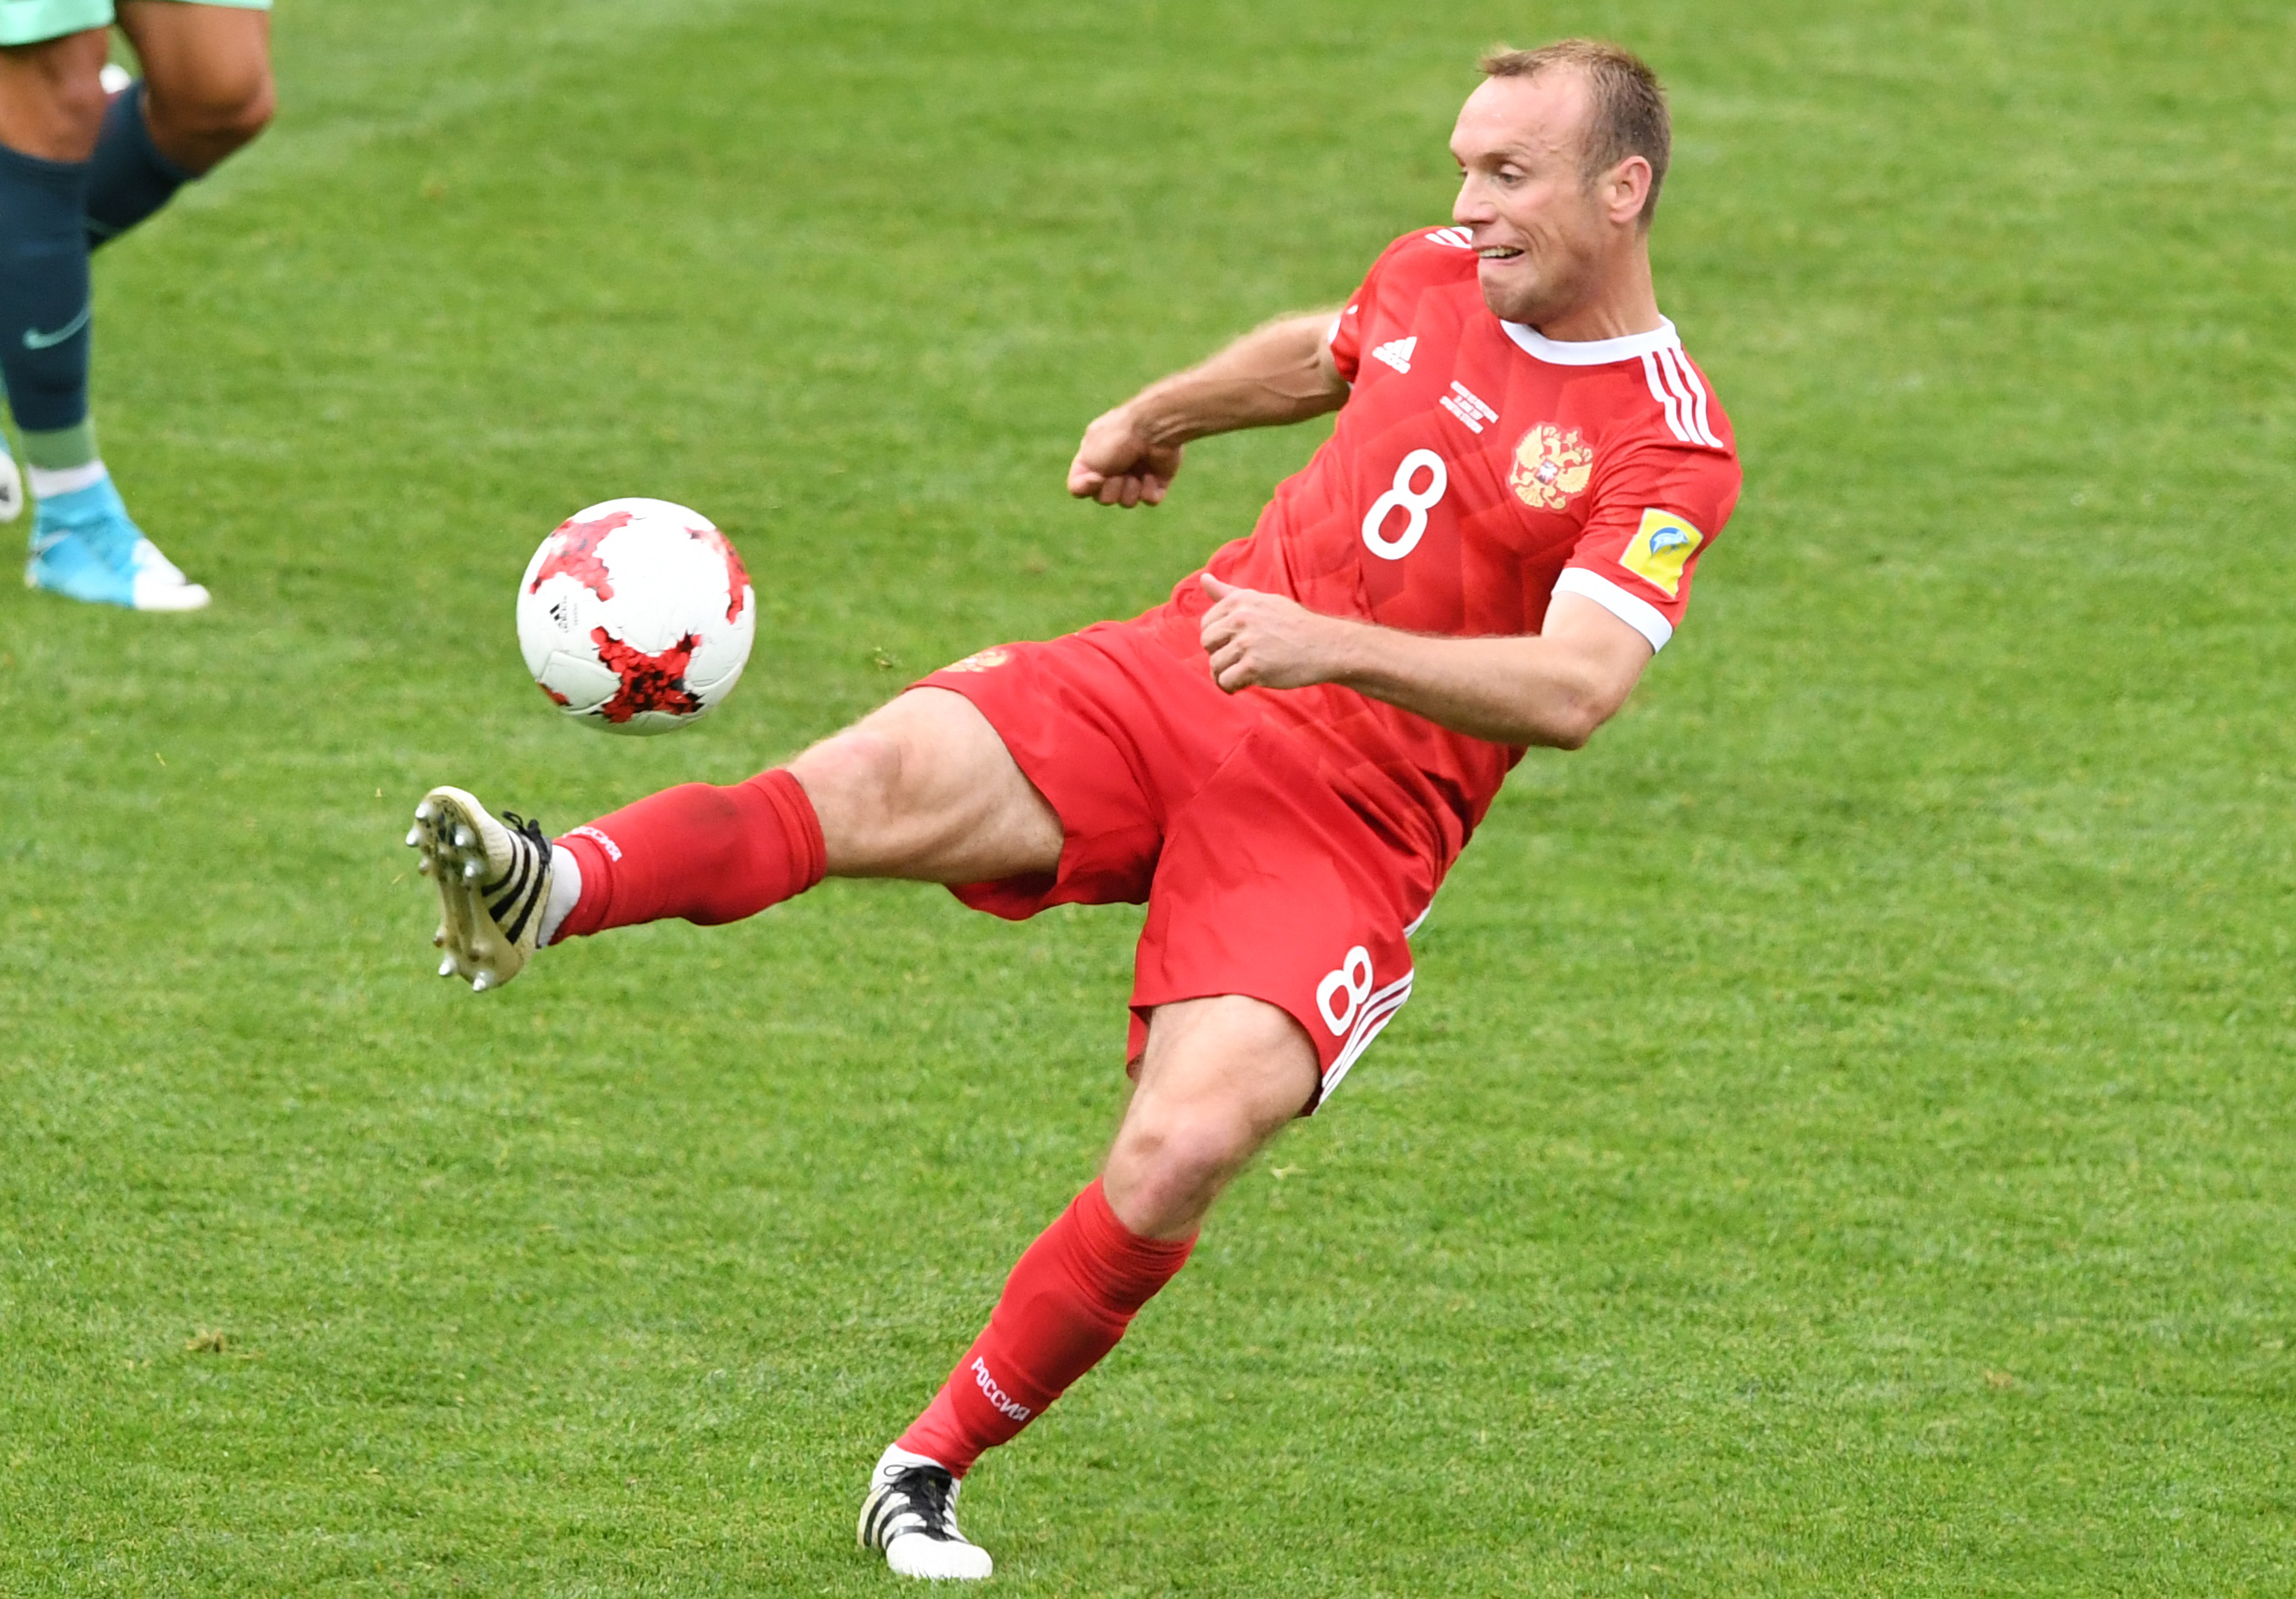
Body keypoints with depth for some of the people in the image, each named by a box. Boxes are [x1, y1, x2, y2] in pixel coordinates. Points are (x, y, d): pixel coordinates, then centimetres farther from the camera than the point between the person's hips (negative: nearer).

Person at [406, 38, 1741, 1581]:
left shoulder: (1672, 450, -10)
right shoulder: (1434, 277, 9)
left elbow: (1573, 689, -22)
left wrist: (1335, 646, -31)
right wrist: (1159, 414, 39)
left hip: (1348, 820, -4)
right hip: (1176, 680, 4)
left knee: (1179, 1155, -23)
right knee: (893, 773, -27)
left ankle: (931, 1467, -4)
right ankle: (545, 892, -49)